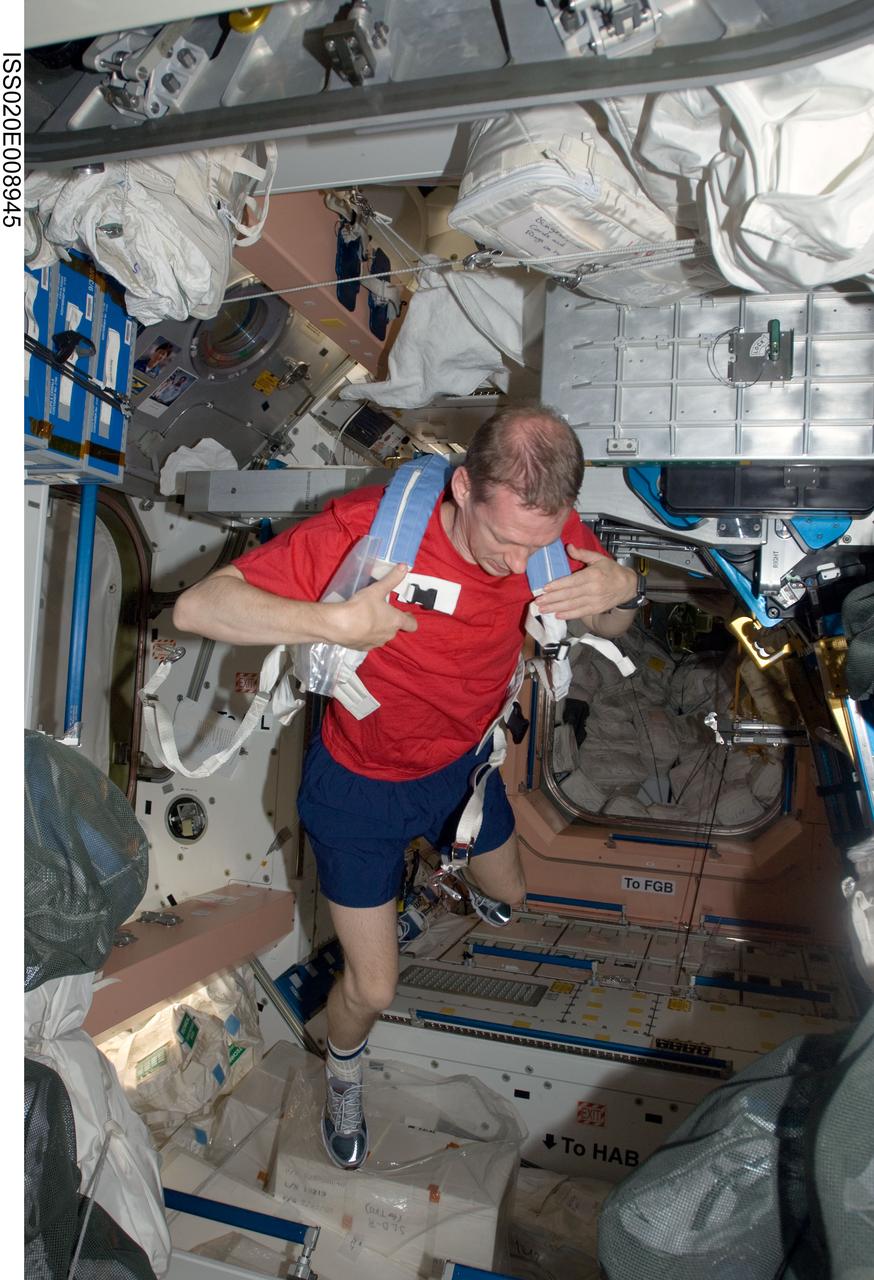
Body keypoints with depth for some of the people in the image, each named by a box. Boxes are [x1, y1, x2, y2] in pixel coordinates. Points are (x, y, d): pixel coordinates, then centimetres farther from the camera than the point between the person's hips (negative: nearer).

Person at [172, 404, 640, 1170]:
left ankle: (468, 874, 68)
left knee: (509, 892, 30)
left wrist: (619, 589, -28)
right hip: (361, 784, -4)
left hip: (463, 759, 4)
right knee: (373, 989, 8)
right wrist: (338, 622, -50)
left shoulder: (547, 525, -22)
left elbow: (611, 627, -4)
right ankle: (344, 1068, 45)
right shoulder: (370, 528, -37)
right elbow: (196, 606, -36)